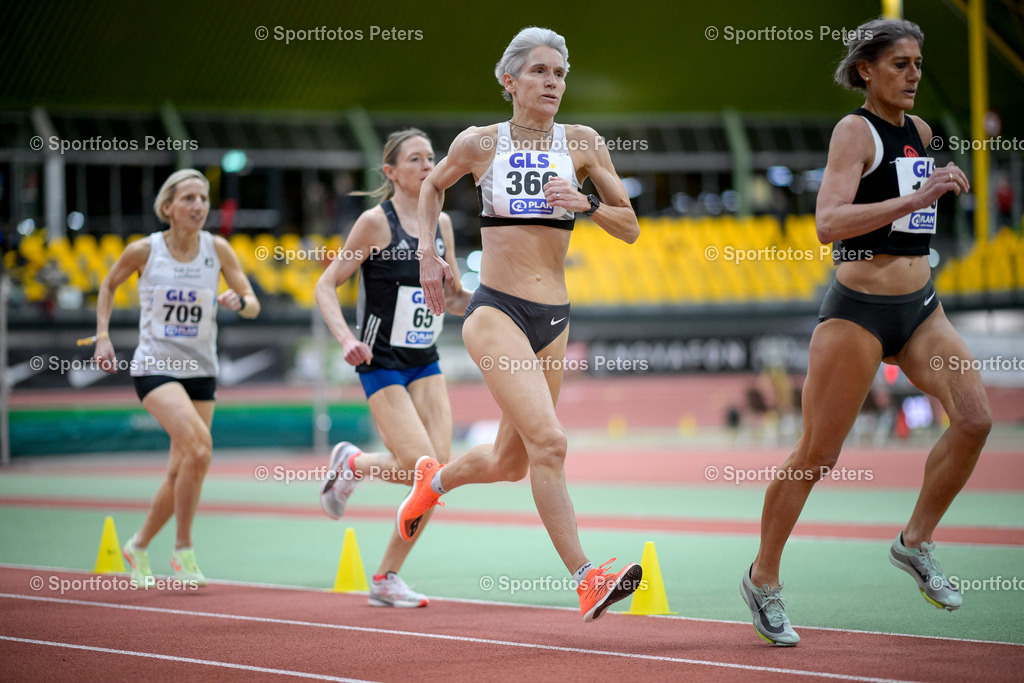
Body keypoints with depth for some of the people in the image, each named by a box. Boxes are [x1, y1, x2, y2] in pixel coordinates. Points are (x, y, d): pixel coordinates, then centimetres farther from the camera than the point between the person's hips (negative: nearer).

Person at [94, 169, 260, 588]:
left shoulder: (217, 249, -2)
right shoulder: (144, 251, -7)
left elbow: (254, 305, -2)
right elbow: (108, 286, 11)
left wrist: (239, 302, -25)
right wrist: (103, 337, 3)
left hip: (201, 371, 4)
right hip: (155, 367, -4)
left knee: (180, 473, 7)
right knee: (199, 449, -25)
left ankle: (139, 546, 31)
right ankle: (183, 550, -10)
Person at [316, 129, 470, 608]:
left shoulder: (441, 224, 7)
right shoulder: (376, 222, -10)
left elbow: (453, 299, 16)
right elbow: (326, 286, -8)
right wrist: (346, 338, -23)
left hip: (425, 362, 6)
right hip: (381, 362, -6)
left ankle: (387, 578, 7)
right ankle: (351, 464, 16)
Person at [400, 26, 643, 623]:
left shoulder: (582, 144, 4)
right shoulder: (479, 143, -1)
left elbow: (630, 228, 6)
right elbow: (434, 186, 20)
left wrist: (587, 203, -11)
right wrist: (428, 253, 12)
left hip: (554, 320, 5)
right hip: (496, 311, -4)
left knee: (509, 462, 15)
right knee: (548, 442, -21)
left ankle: (434, 480, 46)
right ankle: (586, 579, -20)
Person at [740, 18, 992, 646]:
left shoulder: (920, 131, 12)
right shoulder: (855, 130, -10)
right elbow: (829, 223, -26)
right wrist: (915, 197, -29)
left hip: (919, 308, 7)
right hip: (858, 310, -7)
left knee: (975, 417, -11)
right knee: (818, 454, -1)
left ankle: (916, 542, 7)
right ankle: (764, 579, 15)